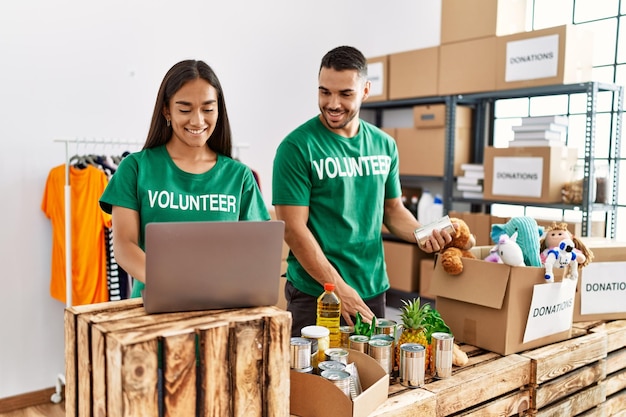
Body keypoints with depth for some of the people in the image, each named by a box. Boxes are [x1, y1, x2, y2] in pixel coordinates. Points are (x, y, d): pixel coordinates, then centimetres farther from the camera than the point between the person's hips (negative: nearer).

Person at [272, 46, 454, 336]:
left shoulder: (384, 145, 5)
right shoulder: (297, 147, -11)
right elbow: (293, 228, -14)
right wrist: (339, 288, -17)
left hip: (373, 291, 5)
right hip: (315, 294, -5)